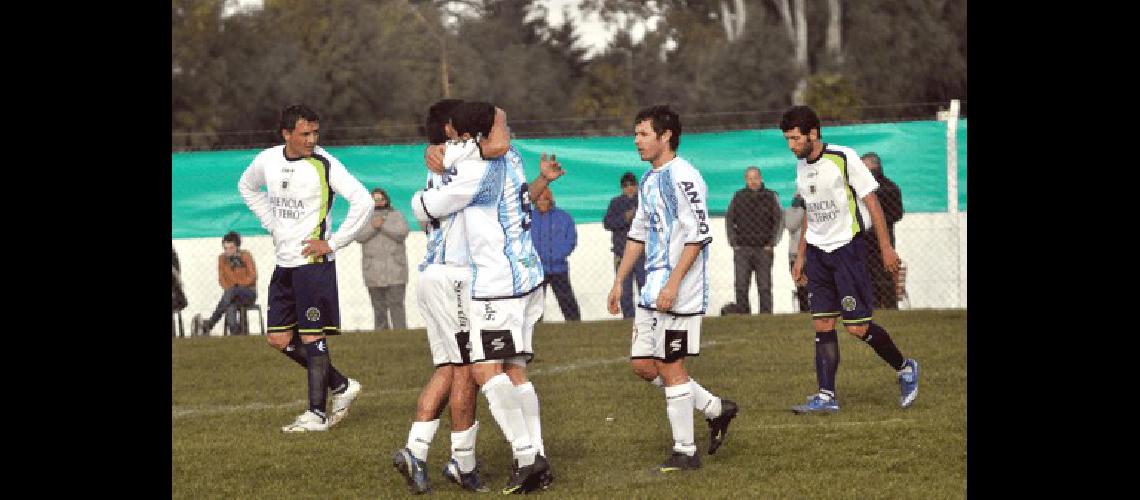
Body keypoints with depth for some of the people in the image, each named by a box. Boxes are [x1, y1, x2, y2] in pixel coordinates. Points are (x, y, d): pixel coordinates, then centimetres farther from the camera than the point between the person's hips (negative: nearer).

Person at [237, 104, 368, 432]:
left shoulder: (324, 164, -13)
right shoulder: (267, 161, 4)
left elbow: (362, 202, -19)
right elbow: (247, 187, 26)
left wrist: (333, 244, -16)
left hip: (314, 261, -7)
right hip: (284, 263, 7)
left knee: (312, 336, -7)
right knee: (279, 338, 8)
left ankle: (317, 413, 0)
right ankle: (341, 387, 20)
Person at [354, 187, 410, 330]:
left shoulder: (396, 216, 10)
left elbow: (402, 233, -7)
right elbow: (359, 237, -3)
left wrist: (383, 225, -13)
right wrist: (373, 227, -17)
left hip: (394, 269, -2)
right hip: (373, 271, 2)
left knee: (396, 305, -9)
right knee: (379, 307, 1)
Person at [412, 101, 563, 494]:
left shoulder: (478, 172, -15)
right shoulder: (508, 156, 10)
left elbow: (424, 209, -8)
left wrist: (421, 196, 12)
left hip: (499, 281, -10)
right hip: (526, 274, 10)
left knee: (486, 370, -13)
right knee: (514, 372, 10)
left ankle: (526, 455, -18)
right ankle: (538, 462, 7)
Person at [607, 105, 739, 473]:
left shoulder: (682, 177, -14)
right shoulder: (648, 179, 15)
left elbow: (698, 235, -19)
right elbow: (638, 234, 24)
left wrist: (673, 283, -23)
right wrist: (619, 281, 20)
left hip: (678, 292, -9)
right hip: (652, 289, 9)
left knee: (670, 367, -4)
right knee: (642, 364, 9)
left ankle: (685, 452, 6)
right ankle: (716, 409, 22)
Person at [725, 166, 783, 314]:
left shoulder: (771, 196, 4)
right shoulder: (738, 197, 9)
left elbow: (779, 221, 5)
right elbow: (729, 220, 14)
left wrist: (771, 244, -2)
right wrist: (733, 243, 4)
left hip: (763, 248, -1)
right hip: (742, 248, 1)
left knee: (764, 287, -2)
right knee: (741, 287, -5)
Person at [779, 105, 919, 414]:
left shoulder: (844, 159, -12)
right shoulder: (801, 167, 9)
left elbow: (871, 201, -9)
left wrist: (886, 247, -11)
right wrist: (801, 256, 19)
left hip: (847, 247, -6)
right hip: (817, 252, 6)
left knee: (857, 327, -7)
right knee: (822, 325, 0)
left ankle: (905, 369, 15)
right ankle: (826, 397, 1)